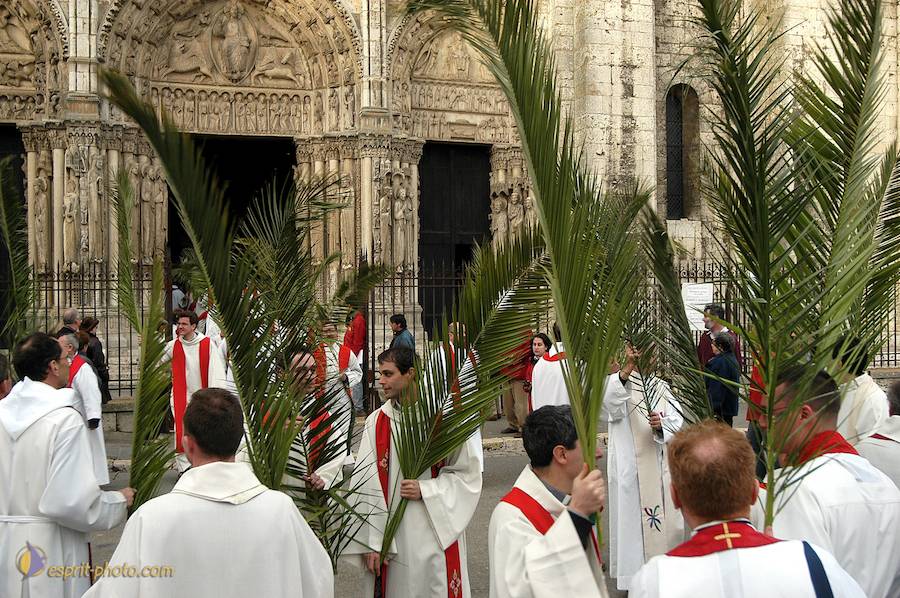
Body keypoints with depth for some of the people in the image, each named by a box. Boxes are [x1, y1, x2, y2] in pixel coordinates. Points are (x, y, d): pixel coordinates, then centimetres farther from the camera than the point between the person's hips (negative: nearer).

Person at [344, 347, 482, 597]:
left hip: (437, 534, -1)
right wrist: (372, 543, -8)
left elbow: (466, 474, 1)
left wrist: (425, 490, -13)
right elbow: (366, 486, -3)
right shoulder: (376, 422, 0)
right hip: (391, 537, 1)